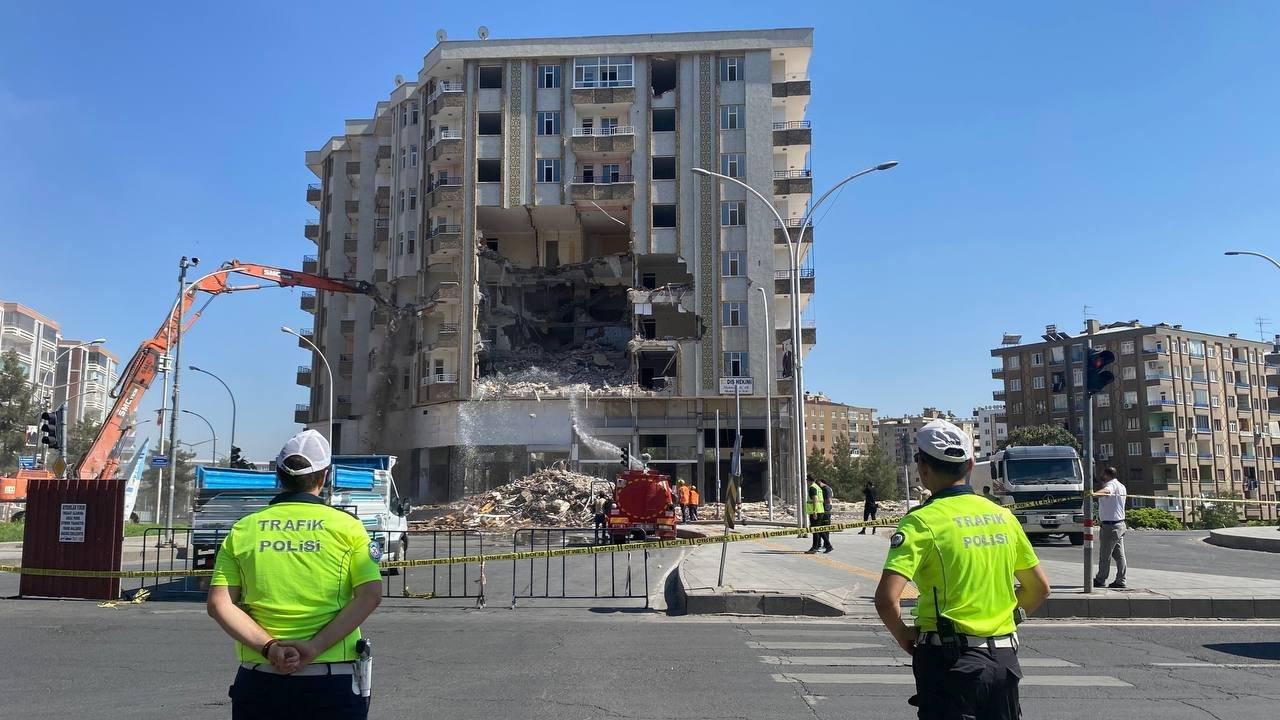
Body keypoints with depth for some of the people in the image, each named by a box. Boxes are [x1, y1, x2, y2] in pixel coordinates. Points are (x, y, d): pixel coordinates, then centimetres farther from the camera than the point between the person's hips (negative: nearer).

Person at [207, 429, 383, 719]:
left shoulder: (243, 529, 6)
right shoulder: (347, 526, -1)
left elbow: (218, 604, -3)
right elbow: (370, 595, -12)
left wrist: (269, 647, -10)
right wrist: (315, 647, -14)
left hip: (260, 680, 2)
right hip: (333, 681, -2)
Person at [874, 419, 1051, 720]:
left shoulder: (922, 521, -14)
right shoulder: (1003, 516, 5)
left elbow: (886, 598, -23)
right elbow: (1039, 588, 15)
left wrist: (902, 634, -5)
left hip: (949, 659, -6)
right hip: (1004, 657, 6)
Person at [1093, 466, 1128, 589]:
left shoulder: (1111, 484, -15)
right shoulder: (1121, 486, 18)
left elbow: (1106, 491, -40)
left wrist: (1095, 493, -60)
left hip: (1110, 526, -10)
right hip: (1119, 523, 10)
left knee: (1105, 555, -1)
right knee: (1119, 555, 9)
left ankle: (1100, 580, 6)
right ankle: (1120, 581, 11)